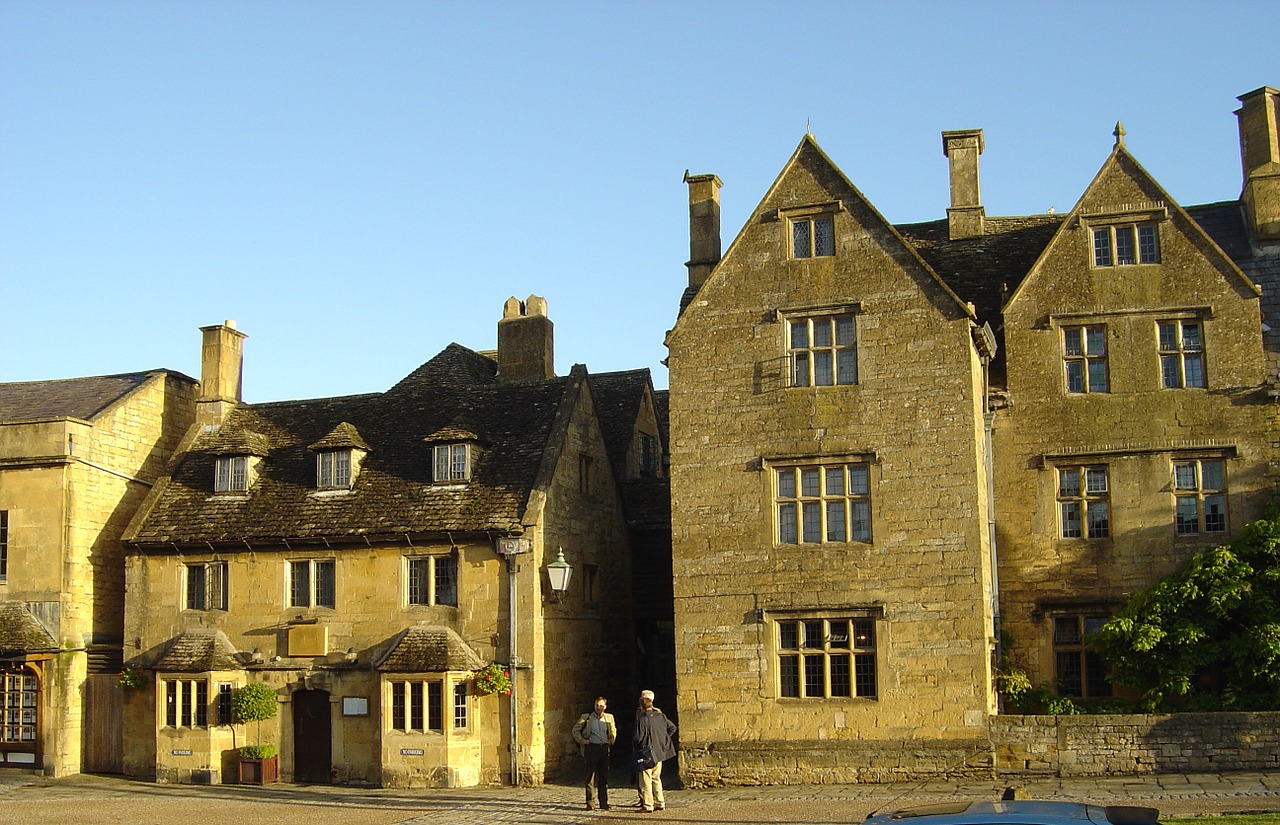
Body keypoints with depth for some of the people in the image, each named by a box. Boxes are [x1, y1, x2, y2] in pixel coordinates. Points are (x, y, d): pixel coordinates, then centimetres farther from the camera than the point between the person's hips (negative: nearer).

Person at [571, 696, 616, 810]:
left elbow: (614, 731, 27)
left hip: (604, 748, 3)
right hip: (591, 748, -3)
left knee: (604, 776, 5)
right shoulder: (586, 717, 2)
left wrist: (611, 741, 12)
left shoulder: (609, 718, 11)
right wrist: (582, 741, 0)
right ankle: (590, 802, 1)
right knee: (591, 775, -4)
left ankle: (604, 803, 12)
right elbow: (575, 730, 9)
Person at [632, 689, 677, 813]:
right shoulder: (660, 715, 4)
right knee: (656, 778, 17)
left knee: (646, 780, 0)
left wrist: (634, 747, 3)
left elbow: (638, 738, -16)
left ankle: (647, 805, -1)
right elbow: (672, 727, 13)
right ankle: (659, 803, 17)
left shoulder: (642, 719, -16)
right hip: (659, 752, 6)